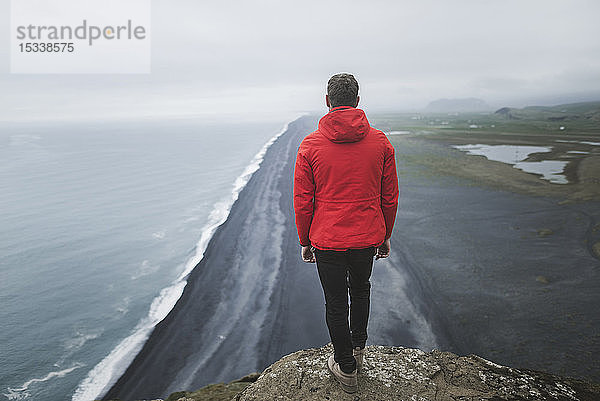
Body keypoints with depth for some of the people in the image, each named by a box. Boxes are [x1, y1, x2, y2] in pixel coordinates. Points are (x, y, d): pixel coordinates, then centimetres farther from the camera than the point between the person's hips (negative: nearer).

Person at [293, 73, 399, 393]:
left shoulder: (310, 145, -9)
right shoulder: (380, 142, -4)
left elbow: (302, 201, -6)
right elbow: (390, 197, 1)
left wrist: (305, 241, 6)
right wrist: (385, 236, 14)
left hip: (327, 241, -2)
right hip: (368, 239, 3)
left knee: (336, 304, 14)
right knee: (360, 290, 28)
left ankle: (346, 368, 30)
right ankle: (358, 348, 43)